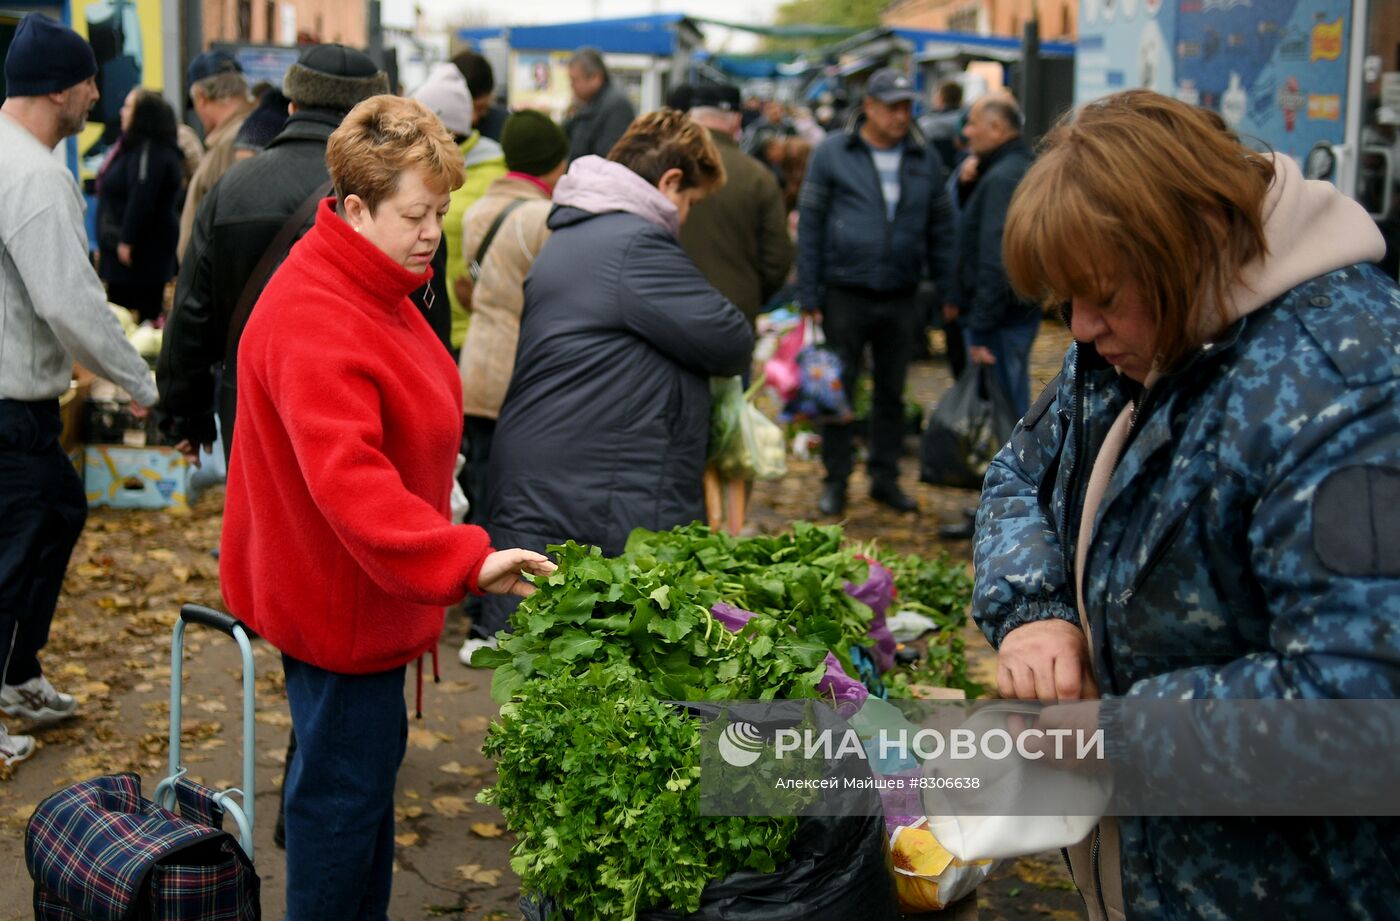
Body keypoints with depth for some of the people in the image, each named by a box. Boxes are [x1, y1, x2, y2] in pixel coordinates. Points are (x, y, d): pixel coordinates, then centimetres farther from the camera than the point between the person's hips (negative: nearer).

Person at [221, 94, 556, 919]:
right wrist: (464, 559, -46)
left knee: (364, 763, 21)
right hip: (336, 596, -11)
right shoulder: (313, 323, -27)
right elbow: (347, 480, -38)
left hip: (363, 585, 11)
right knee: (349, 777, 1)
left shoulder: (375, 286, 7)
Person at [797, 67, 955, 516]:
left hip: (900, 299, 3)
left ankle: (885, 477, 23)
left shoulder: (924, 161, 7)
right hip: (845, 296, -3)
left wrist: (947, 290, 6)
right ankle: (836, 480, 16)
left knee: (891, 392, 12)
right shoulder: (832, 154, -2)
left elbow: (940, 230, 13)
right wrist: (809, 295, -6)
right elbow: (809, 224, -2)